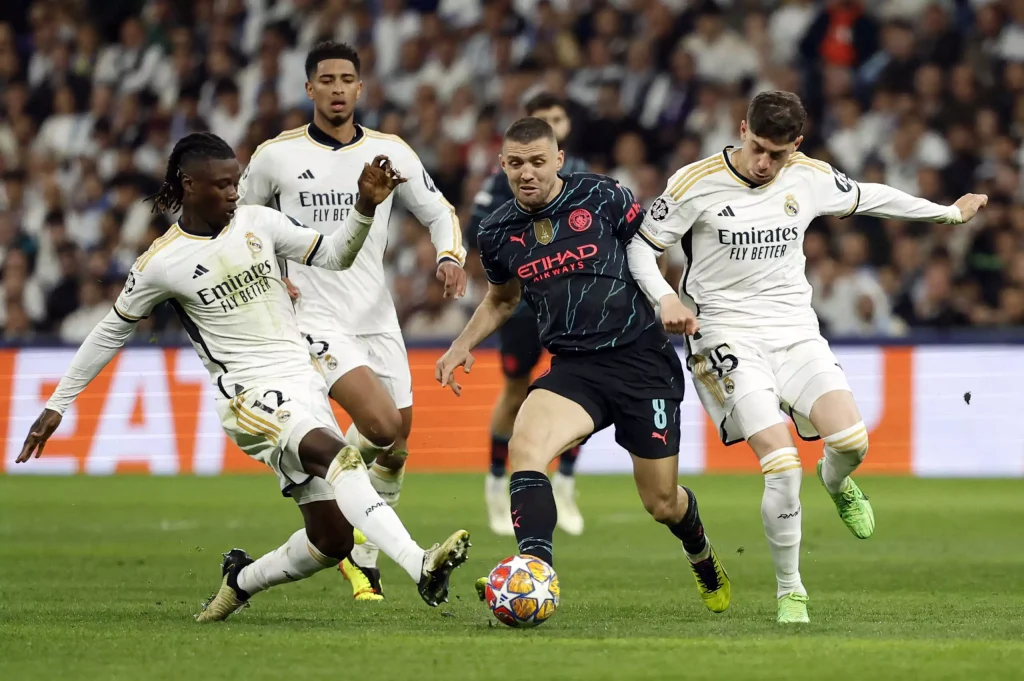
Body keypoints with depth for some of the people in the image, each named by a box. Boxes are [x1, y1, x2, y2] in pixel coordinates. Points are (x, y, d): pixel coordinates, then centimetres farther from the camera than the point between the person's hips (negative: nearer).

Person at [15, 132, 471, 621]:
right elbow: (111, 333, 8)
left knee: (332, 540, 1)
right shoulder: (160, 263, -4)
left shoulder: (257, 222, 7)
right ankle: (420, 566, -48)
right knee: (339, 455, -34)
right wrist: (57, 404, 12)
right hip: (251, 397, -6)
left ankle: (242, 580, 28)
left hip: (305, 387, 6)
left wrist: (365, 207, -6)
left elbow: (334, 256, 12)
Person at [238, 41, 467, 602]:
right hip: (313, 318, -4)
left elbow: (438, 212, 12)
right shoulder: (277, 155, -1)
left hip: (377, 318, 4)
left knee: (395, 451, 4)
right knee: (381, 425, -24)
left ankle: (364, 560, 23)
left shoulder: (390, 152, 4)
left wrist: (450, 257, -8)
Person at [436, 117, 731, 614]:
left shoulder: (603, 198, -7)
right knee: (525, 446, -30)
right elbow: (501, 298, 23)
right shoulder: (498, 232, 3)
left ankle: (703, 559, 40)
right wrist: (463, 345, 10)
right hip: (573, 367, 2)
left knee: (662, 503, 5)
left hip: (642, 356, -2)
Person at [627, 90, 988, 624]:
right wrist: (666, 298, -19)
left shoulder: (811, 178, 2)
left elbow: (867, 197, 21)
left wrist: (947, 213, 31)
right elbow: (641, 245, -1)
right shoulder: (696, 183, -9)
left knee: (851, 441, -18)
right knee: (783, 469, -19)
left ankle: (836, 482, 22)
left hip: (797, 333, 4)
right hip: (729, 338, -4)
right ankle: (789, 590, 0)